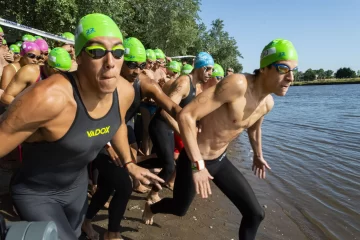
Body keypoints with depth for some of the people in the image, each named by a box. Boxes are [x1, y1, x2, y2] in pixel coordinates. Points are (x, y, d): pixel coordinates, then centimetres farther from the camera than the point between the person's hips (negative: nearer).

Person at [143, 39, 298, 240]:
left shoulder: (268, 103, -4)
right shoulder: (237, 84, -31)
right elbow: (186, 115, -34)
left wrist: (258, 155, 32)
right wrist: (198, 165, -34)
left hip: (221, 160, 7)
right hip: (194, 159, -6)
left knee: (255, 213, 5)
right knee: (179, 209, 18)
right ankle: (151, 207, 55)